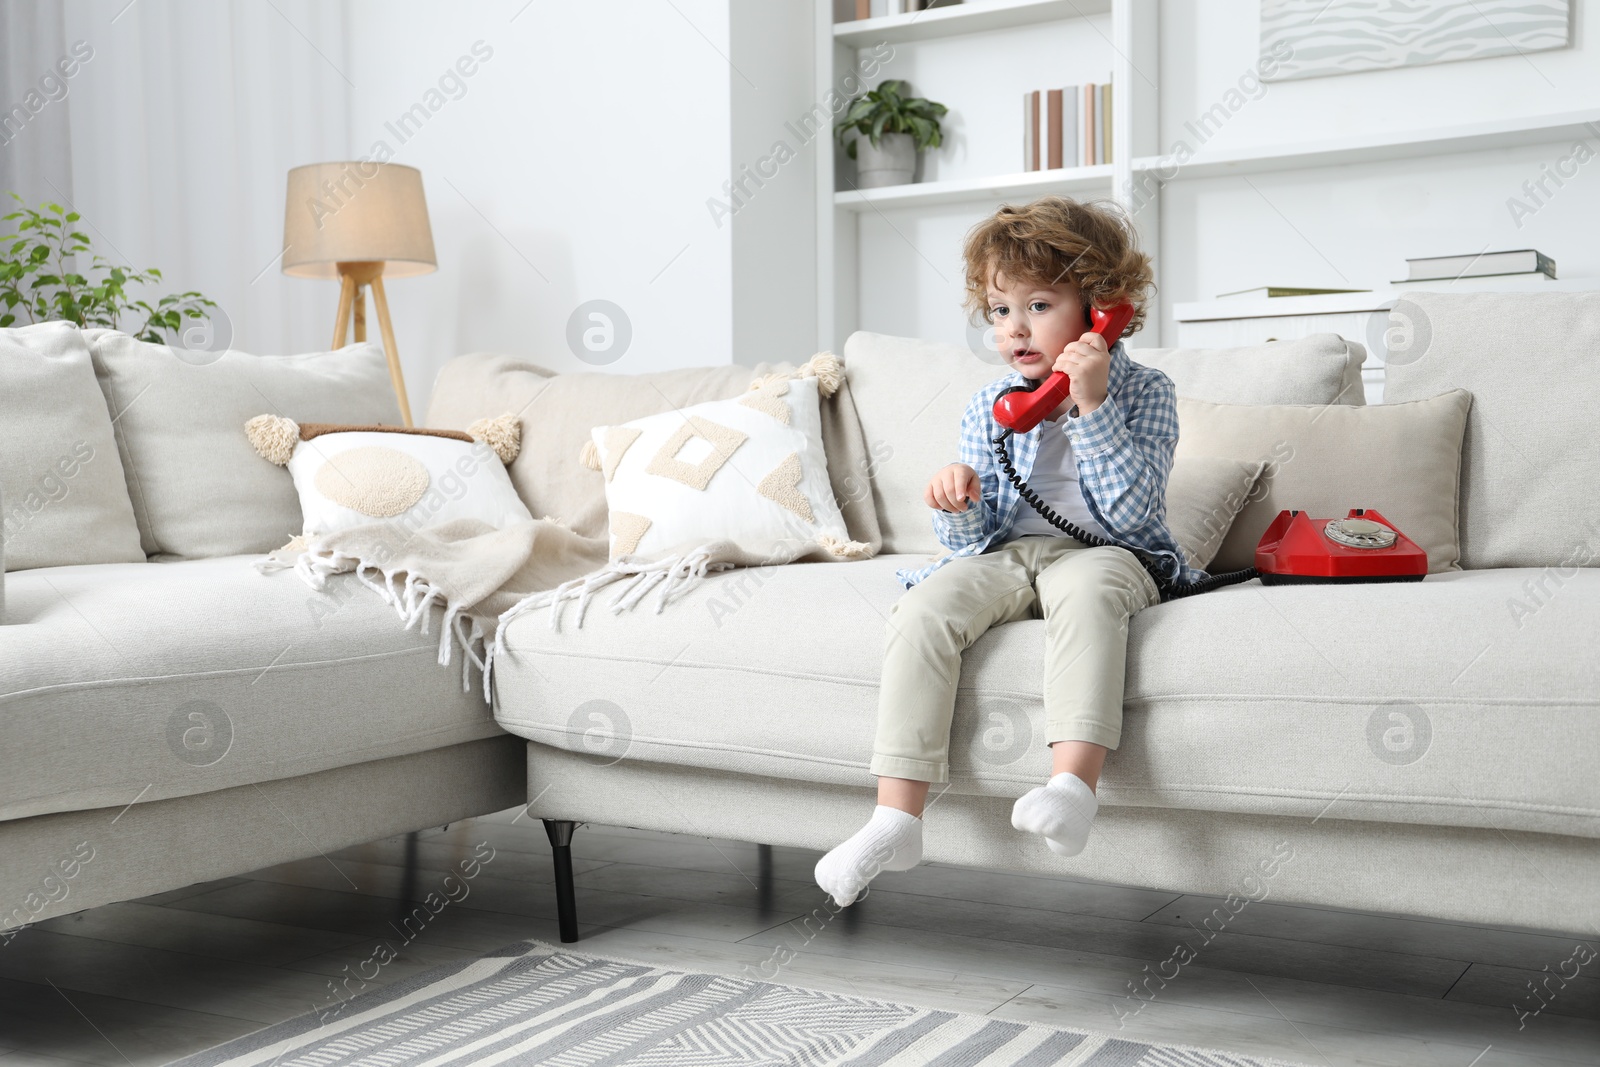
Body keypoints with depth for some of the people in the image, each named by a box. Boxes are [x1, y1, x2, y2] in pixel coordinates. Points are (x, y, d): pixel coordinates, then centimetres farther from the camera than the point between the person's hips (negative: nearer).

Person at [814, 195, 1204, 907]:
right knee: (925, 609, -26)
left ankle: (1074, 782, -48)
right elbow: (972, 538, 7)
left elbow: (1131, 512, -14)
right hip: (1002, 556, 3)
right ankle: (895, 818, -28)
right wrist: (958, 505, -18)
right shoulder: (988, 408, 10)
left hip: (1100, 552, -3)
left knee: (1087, 587, -39)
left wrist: (1091, 403, -20)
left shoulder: (1143, 392, 0)